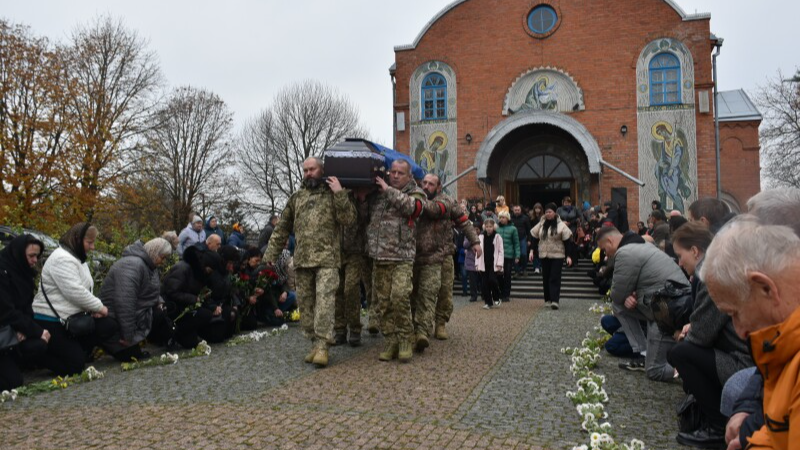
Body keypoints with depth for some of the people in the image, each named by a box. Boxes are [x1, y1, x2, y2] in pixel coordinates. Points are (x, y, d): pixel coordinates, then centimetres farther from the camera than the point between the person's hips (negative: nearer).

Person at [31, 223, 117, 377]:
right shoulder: (62, 259, -19)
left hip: (71, 318, 10)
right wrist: (99, 307, -14)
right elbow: (74, 292, -26)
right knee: (74, 366, -11)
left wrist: (95, 308, -4)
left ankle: (75, 350, 7)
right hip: (50, 321, -10)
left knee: (109, 326, -3)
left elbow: (84, 290, 16)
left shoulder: (78, 258, 14)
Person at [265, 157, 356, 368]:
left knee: (324, 300, -13)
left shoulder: (333, 193, 5)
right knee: (306, 303, 6)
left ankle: (322, 346, -12)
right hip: (302, 260, 5)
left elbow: (349, 219, -6)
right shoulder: (296, 198, 17)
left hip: (327, 259, -5)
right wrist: (271, 253, 16)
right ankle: (315, 343, 16)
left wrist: (340, 193, -13)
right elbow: (282, 228, 20)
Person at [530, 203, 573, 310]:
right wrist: (532, 251, 4)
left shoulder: (561, 225, -4)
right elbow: (534, 237, 11)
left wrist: (568, 256, -10)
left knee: (555, 278, -9)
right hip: (544, 255, 4)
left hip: (557, 256, -4)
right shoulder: (541, 224, 8)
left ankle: (554, 300, -12)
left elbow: (567, 241, -6)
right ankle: (547, 300, 19)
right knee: (546, 278, 8)